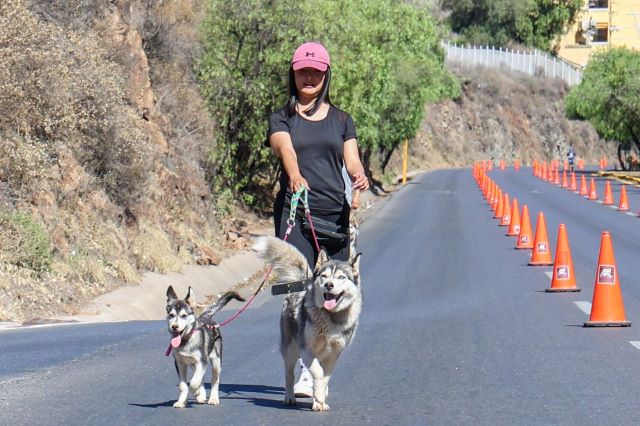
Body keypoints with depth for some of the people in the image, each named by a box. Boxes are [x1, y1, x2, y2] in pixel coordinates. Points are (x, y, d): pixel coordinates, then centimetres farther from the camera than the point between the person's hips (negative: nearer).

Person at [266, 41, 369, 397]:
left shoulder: (341, 120, 18)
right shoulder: (282, 119, 10)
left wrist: (360, 176, -19)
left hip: (335, 211, 3)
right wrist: (295, 175, -33)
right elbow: (285, 148, -11)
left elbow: (352, 159, 6)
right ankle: (301, 371, -21)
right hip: (294, 211, -3)